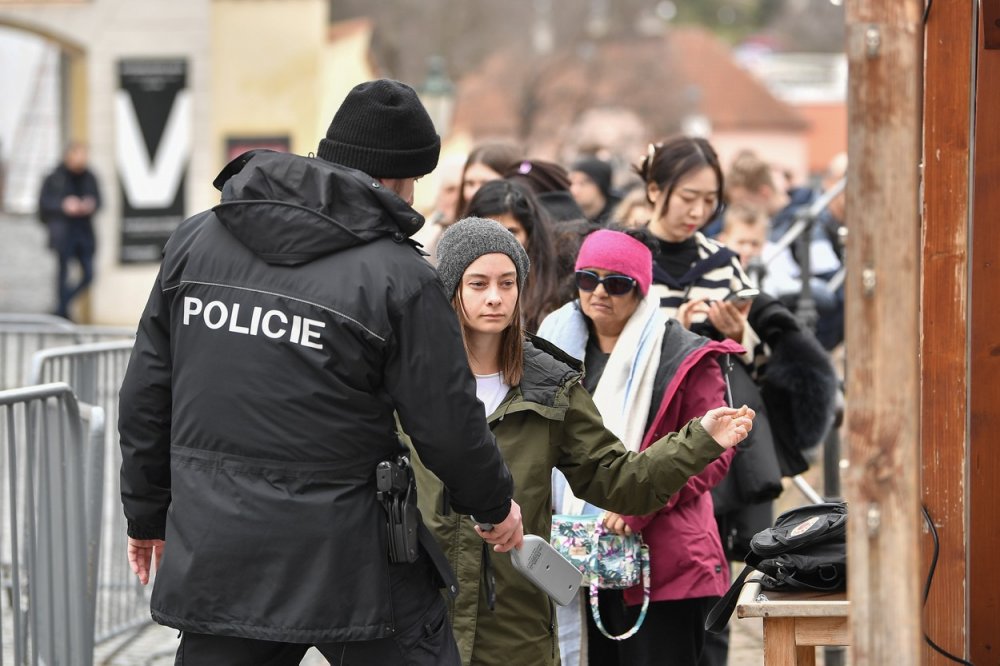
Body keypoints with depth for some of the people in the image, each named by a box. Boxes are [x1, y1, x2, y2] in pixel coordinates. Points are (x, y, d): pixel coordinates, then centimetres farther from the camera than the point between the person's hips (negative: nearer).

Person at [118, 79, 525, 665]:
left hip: (212, 553, 4)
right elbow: (449, 425, -5)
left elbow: (148, 393, 11)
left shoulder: (195, 240, 6)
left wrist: (147, 511, 23)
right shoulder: (400, 277, -9)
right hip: (351, 569, -4)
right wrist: (496, 505, 15)